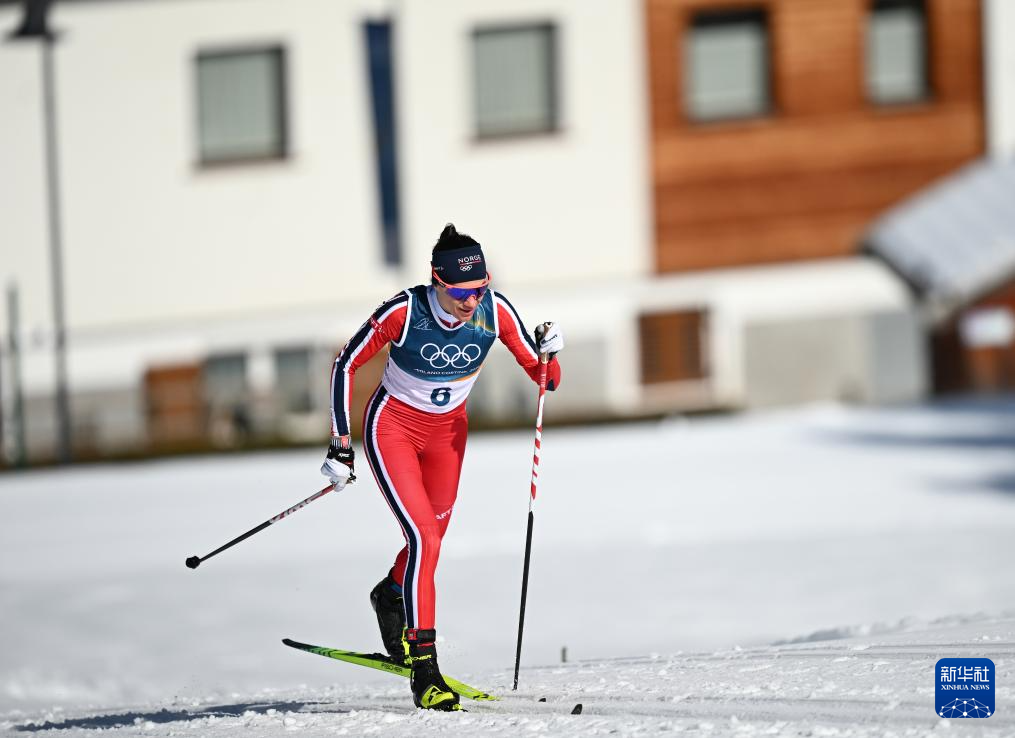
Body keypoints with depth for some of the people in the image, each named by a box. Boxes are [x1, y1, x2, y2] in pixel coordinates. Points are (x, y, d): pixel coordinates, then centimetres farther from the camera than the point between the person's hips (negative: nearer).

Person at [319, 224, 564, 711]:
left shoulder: (495, 311, -19)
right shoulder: (403, 312, -28)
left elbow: (545, 379, -10)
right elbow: (346, 365, -14)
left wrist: (547, 355, -34)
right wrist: (340, 447, -14)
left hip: (448, 431, 5)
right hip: (393, 427, -4)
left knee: (433, 537, 17)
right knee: (423, 537, -19)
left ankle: (391, 596, 51)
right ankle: (423, 668, -17)